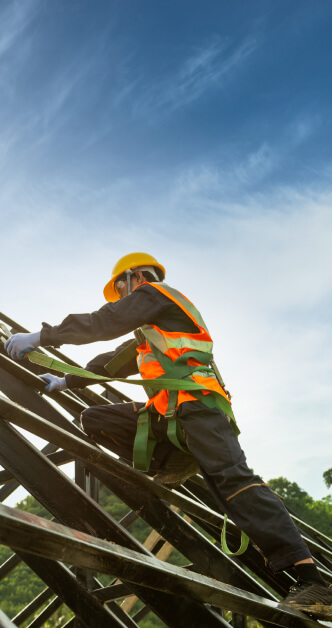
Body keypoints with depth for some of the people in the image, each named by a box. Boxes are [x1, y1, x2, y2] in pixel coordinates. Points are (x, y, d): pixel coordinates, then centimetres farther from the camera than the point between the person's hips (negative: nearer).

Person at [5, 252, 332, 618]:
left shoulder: (154, 293, 7)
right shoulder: (149, 333, 35)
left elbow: (104, 323, -5)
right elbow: (114, 363, 40)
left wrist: (40, 337, -3)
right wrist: (67, 382, 39)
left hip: (197, 405, -10)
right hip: (168, 415, 10)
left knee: (231, 478, -27)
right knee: (94, 419, 8)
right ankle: (170, 464, -4)